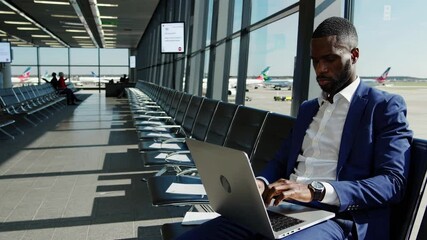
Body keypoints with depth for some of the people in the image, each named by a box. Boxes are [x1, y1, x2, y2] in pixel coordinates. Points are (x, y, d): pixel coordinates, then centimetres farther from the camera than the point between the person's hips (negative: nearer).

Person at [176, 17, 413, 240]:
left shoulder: (384, 106, 3)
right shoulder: (308, 108, 23)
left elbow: (392, 182, -8)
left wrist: (315, 191, -22)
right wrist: (261, 183, -3)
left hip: (335, 217, -5)